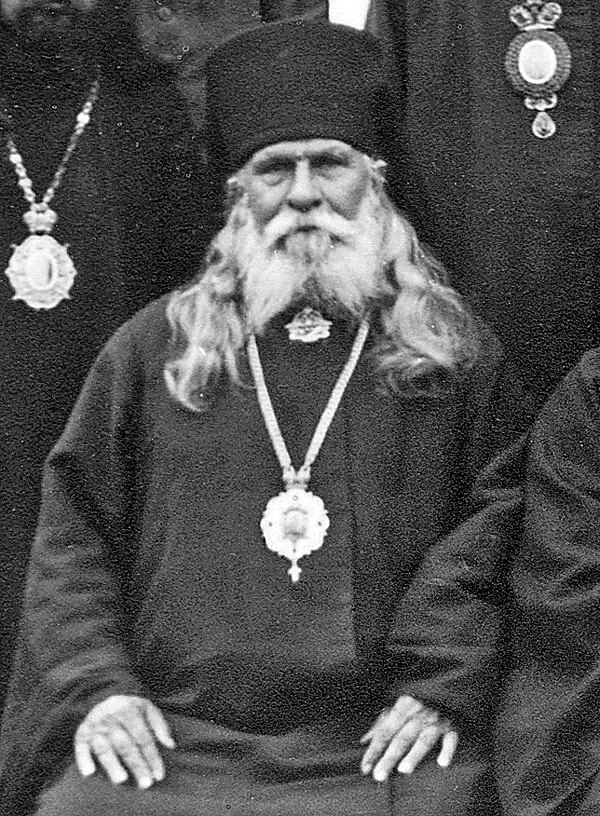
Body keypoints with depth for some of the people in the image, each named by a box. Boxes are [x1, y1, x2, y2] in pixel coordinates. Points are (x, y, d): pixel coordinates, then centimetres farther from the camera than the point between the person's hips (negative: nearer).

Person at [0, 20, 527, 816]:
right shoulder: (153, 347, 12)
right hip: (166, 739, 1)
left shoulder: (459, 355, 9)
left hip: (381, 750, 0)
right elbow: (74, 535, 11)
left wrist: (448, 691, -6)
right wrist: (93, 686, -2)